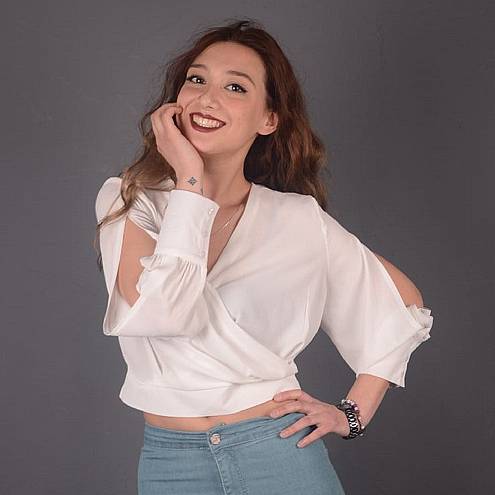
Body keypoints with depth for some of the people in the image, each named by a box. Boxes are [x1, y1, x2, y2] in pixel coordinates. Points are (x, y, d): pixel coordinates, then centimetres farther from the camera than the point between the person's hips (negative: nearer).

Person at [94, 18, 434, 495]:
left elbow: (405, 300, 7)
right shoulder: (127, 201, -5)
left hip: (280, 452, 0)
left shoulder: (298, 219, -4)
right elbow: (159, 312, -22)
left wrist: (353, 412, 2)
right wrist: (190, 184, -18)